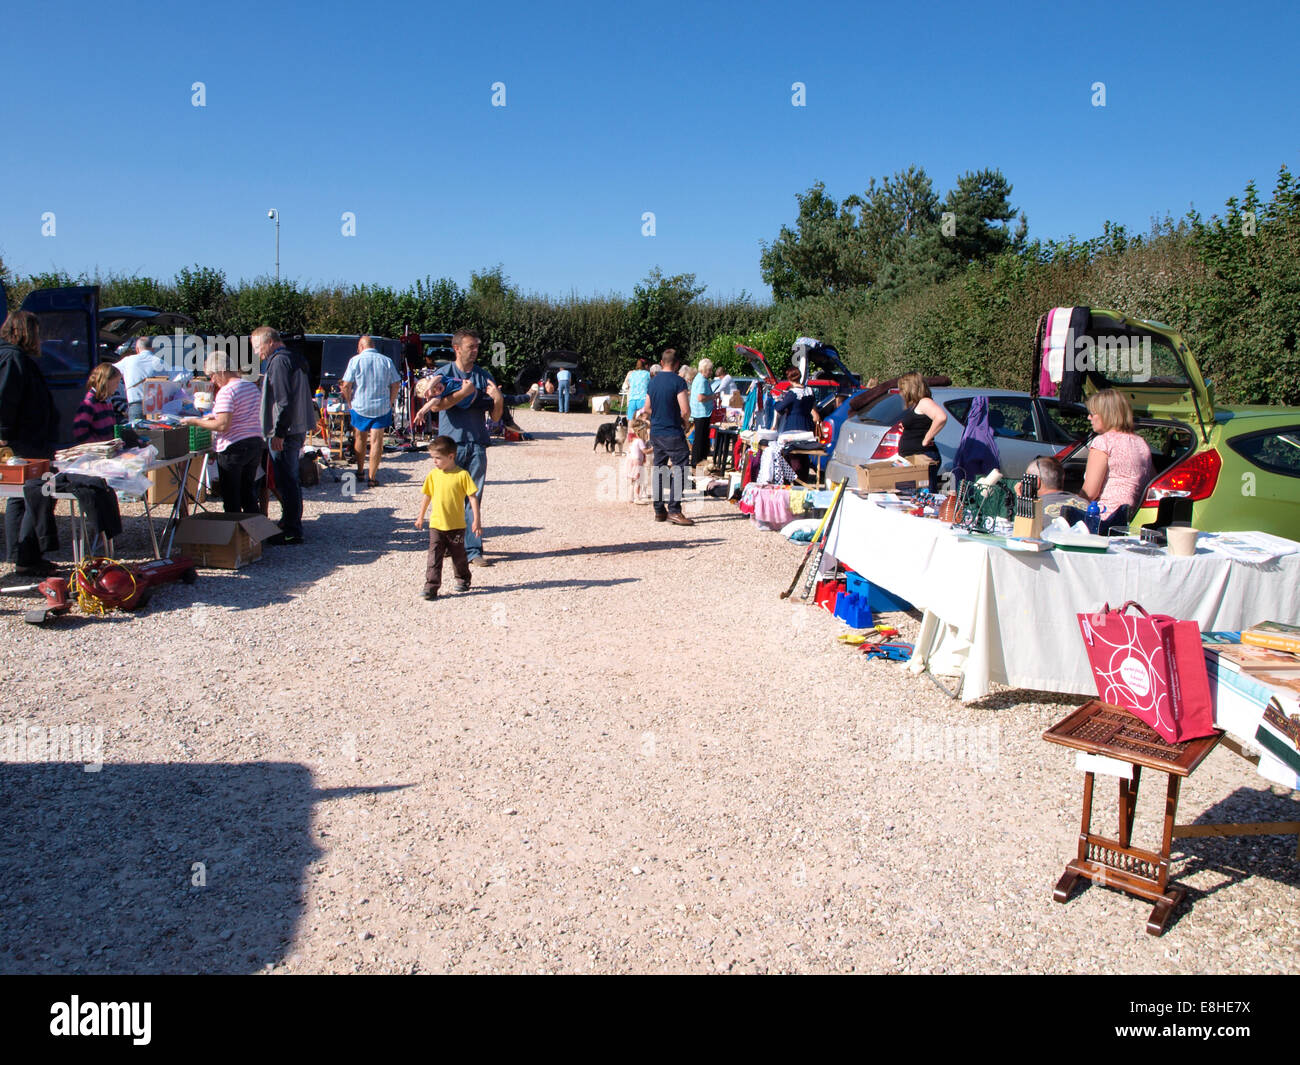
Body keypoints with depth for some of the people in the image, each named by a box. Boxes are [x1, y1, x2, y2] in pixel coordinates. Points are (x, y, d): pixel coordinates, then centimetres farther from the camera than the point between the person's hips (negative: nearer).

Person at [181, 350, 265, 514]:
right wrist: (214, 415, 22)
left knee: (231, 499, 2)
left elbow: (223, 425, -22)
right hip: (256, 443, 8)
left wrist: (195, 421, -12)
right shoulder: (252, 387, 10)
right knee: (249, 493, 16)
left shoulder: (226, 392, -16)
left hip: (233, 448, -8)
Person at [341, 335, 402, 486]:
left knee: (360, 438, 16)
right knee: (376, 441, 2)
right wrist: (390, 403, 11)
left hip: (360, 407, 0)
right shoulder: (387, 361, 2)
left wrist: (349, 403, 6)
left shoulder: (356, 360, -4)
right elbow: (396, 385, 1)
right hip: (382, 407, 1)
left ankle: (360, 473, 25)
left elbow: (346, 385, -8)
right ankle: (372, 477, 0)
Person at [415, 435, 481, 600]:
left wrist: (477, 520, -10)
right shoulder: (433, 474, 2)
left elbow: (472, 497, -8)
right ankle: (431, 587, -2)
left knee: (458, 556, 12)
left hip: (457, 525, -2)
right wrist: (421, 517, 22)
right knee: (434, 557, -4)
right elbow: (427, 496, 15)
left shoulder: (462, 475, -10)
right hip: (436, 525, 3)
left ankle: (463, 580, 34)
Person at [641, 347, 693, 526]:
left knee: (659, 469, 12)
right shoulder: (678, 381, -12)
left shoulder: (653, 381, 8)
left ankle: (659, 510, 16)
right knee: (680, 469, -2)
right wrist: (684, 420, 3)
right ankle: (674, 510, -8)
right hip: (673, 434, -7)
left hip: (655, 433, 7)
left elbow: (647, 408, 14)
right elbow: (685, 411, -17)